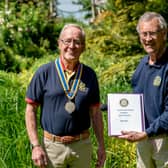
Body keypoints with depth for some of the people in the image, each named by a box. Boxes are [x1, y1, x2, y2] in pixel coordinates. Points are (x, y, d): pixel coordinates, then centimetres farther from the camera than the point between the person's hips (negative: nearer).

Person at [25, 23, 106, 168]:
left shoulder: (89, 75, 4)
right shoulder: (44, 72, -4)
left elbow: (95, 112, 9)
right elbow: (31, 110, -3)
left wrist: (101, 145, 7)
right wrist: (36, 146, -10)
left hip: (82, 145, 2)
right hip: (52, 145, -2)